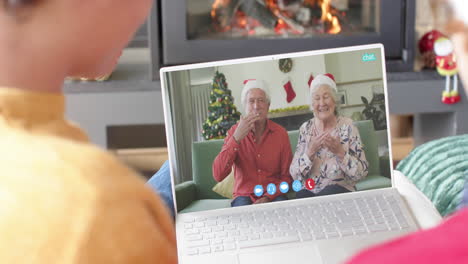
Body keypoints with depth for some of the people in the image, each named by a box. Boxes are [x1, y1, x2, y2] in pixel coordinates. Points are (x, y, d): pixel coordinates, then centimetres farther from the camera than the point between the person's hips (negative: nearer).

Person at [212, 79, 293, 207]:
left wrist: (268, 197, -16)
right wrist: (236, 138, -22)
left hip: (272, 195, 1)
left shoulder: (280, 133, -2)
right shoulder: (234, 132, -3)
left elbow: (286, 176, 3)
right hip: (244, 195, -1)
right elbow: (218, 175, -15)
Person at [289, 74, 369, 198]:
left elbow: (362, 173, -4)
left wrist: (340, 152, -18)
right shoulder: (305, 128, 4)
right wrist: (311, 151, -16)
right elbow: (294, 175, -1)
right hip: (309, 191, 1)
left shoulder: (347, 126, -2)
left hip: (340, 189, -1)